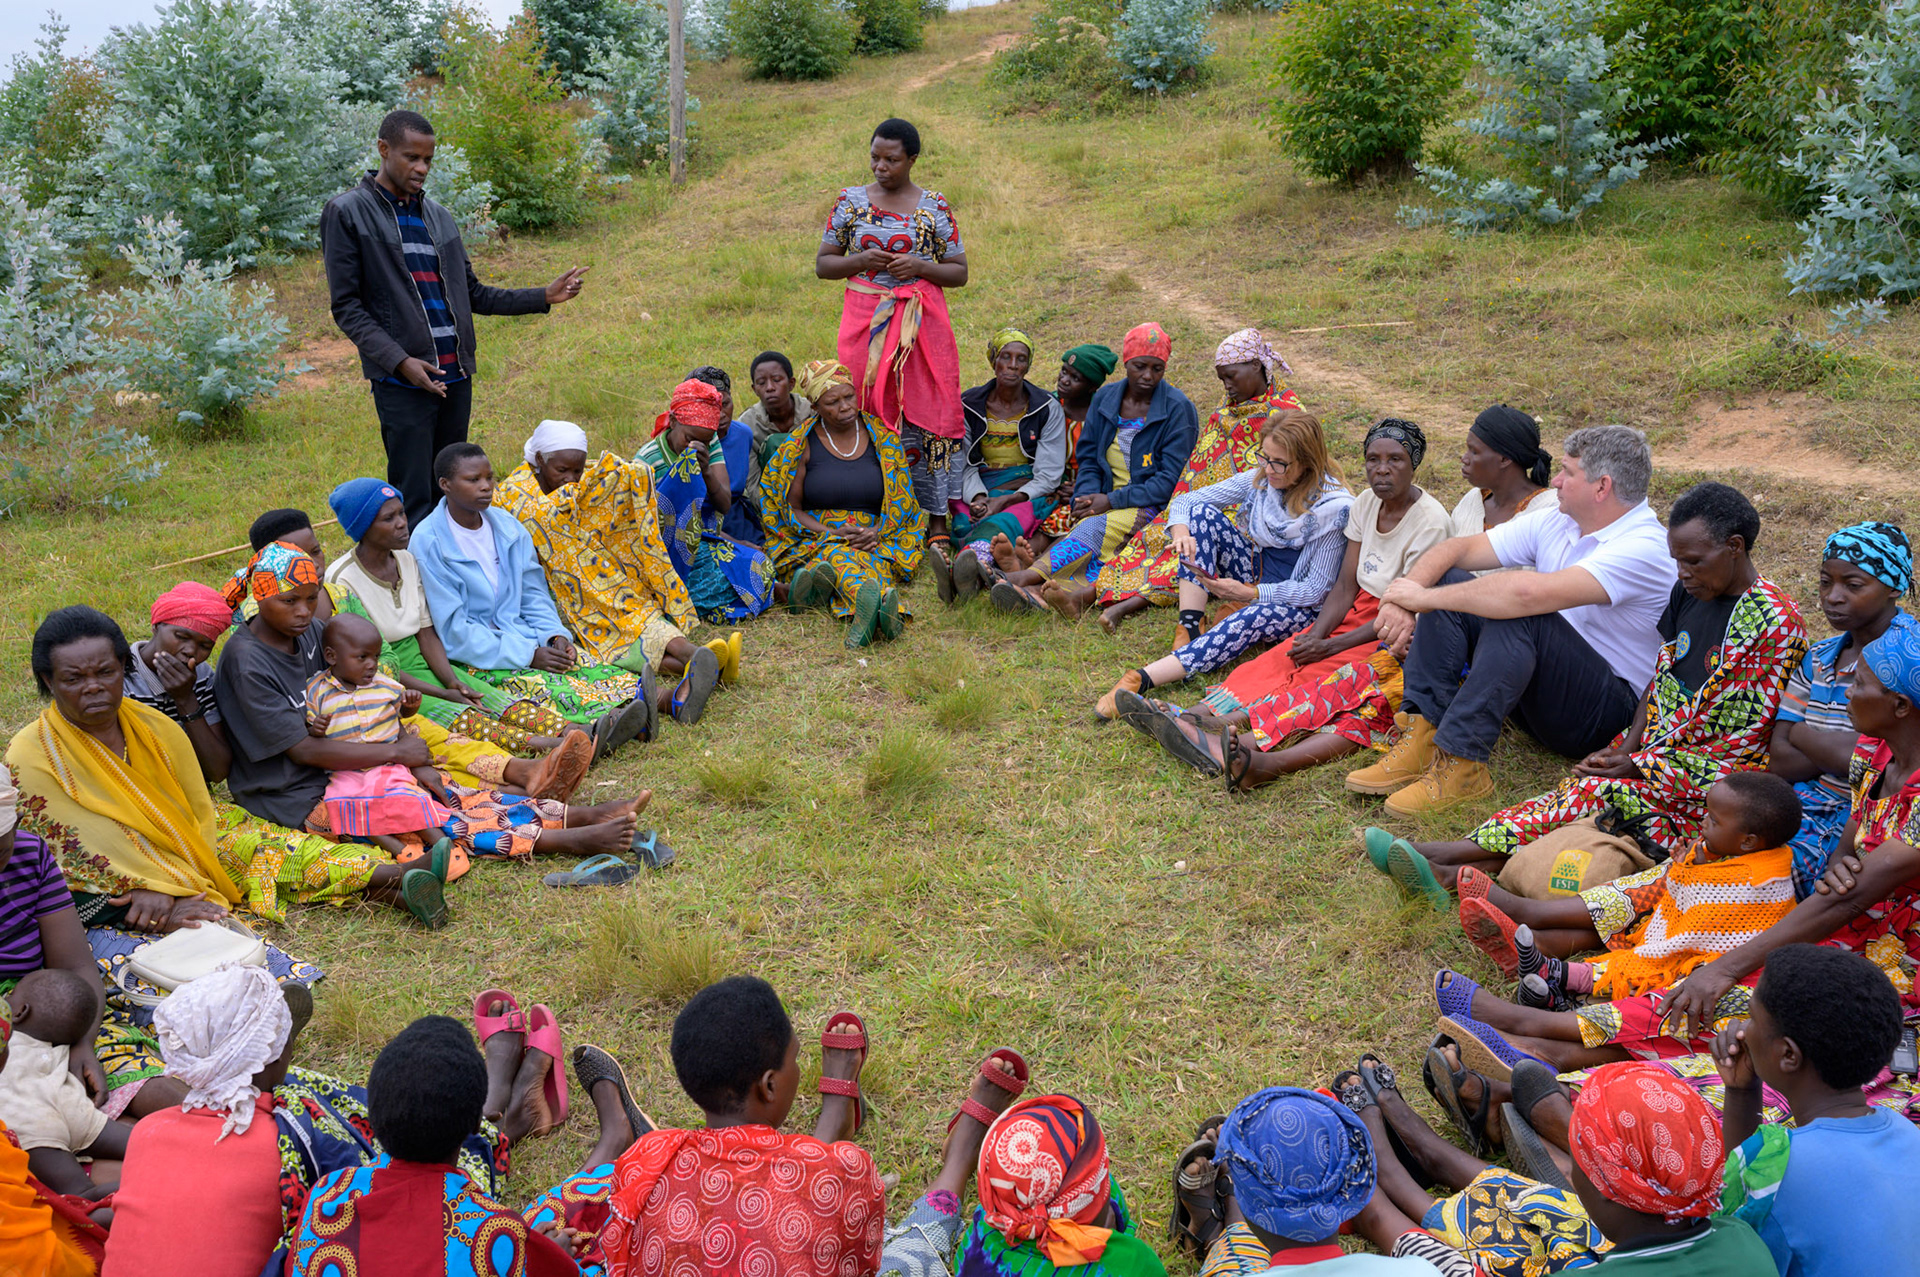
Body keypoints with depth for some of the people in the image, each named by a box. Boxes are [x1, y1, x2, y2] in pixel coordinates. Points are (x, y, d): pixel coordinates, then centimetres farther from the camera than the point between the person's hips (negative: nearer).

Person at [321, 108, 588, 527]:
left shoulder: (438, 216, 18)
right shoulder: (347, 213, 0)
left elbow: (472, 294, 22)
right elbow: (346, 306, -4)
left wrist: (544, 297, 13)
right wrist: (399, 361, -17)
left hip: (455, 376, 6)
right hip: (401, 382, -6)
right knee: (413, 505, -8)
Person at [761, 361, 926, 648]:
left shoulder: (882, 436, 9)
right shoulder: (801, 444, 4)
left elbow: (901, 499, 10)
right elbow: (791, 509, 4)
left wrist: (877, 532, -9)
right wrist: (834, 534, -12)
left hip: (877, 540, 2)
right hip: (816, 537, -2)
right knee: (835, 554, -38)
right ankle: (880, 601, -70)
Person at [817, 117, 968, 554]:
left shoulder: (935, 207, 6)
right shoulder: (850, 201, 9)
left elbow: (959, 273, 8)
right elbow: (822, 264, 12)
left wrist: (920, 266, -11)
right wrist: (858, 261, -8)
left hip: (921, 321, -1)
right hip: (864, 321, 1)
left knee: (927, 412, -5)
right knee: (869, 414, -2)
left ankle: (936, 519, 2)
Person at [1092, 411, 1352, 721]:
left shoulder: (1334, 507, -19)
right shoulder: (1259, 480, -4)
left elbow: (1316, 590, -18)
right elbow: (1185, 500, 0)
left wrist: (1250, 594, -29)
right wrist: (1180, 531, -25)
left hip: (1301, 607, -6)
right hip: (1256, 574, 6)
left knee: (1251, 618, -42)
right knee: (1202, 512, -14)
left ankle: (1140, 680, -53)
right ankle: (1190, 627, -23)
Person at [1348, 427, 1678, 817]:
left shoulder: (1644, 548, -21)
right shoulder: (1557, 524, 5)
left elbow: (1528, 593, -35)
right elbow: (1457, 549, 3)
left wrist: (1424, 597, -27)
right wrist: (1403, 598, -17)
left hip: (1611, 711, -8)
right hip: (1542, 696, 8)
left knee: (1519, 614, -33)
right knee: (1449, 582, -7)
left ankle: (1461, 763, -31)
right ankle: (1423, 735, -17)